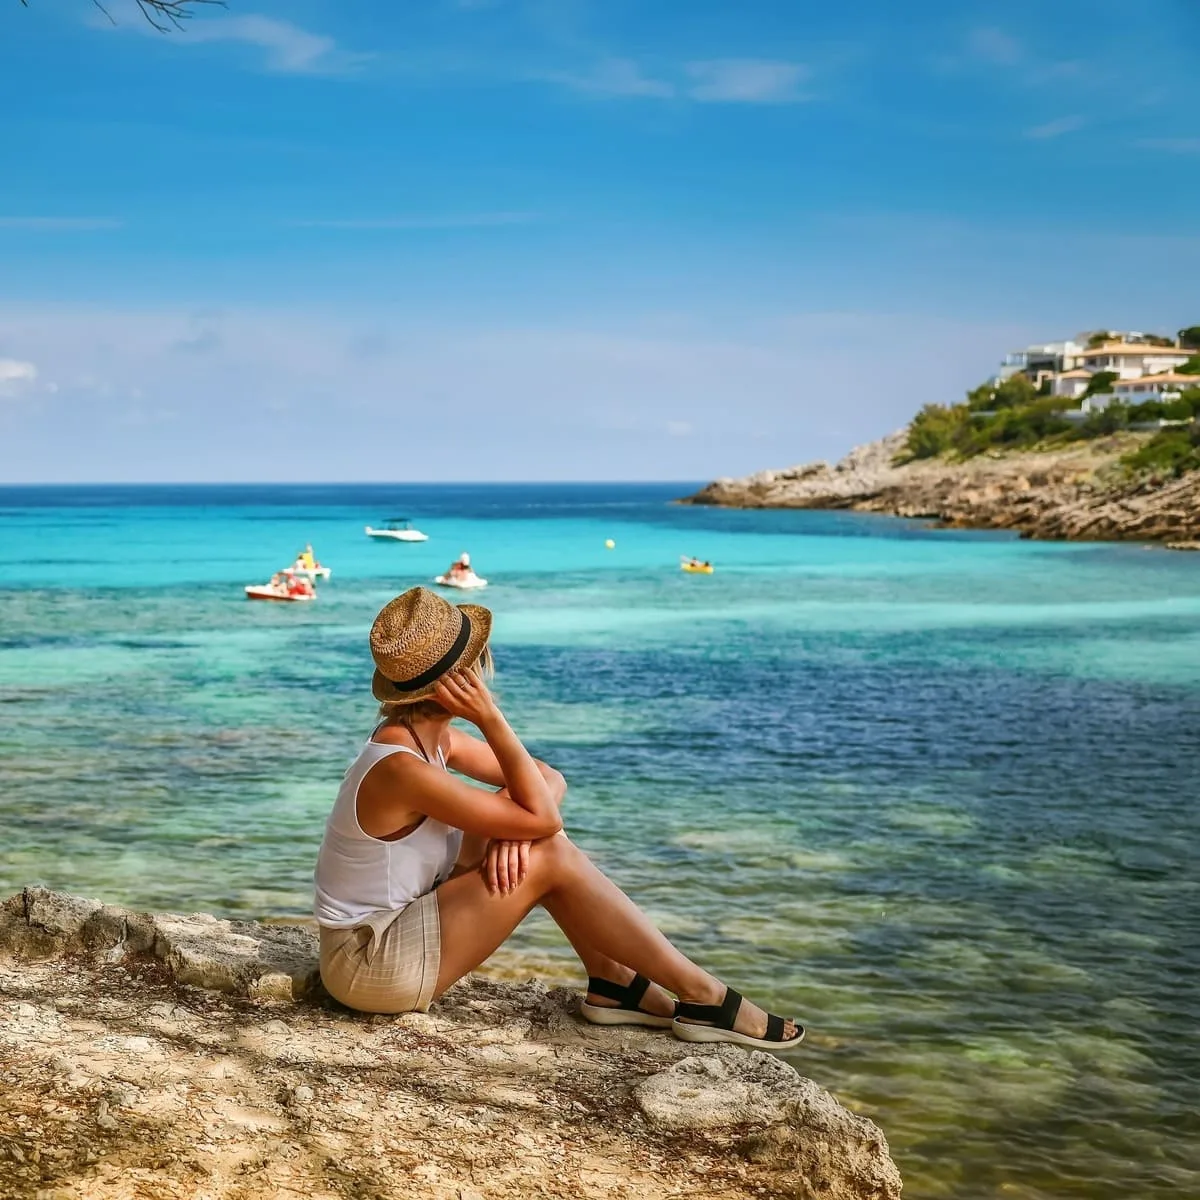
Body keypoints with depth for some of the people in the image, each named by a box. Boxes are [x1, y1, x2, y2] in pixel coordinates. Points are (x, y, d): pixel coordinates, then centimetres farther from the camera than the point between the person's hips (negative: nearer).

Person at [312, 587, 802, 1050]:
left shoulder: (429, 737, 1)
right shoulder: (400, 769, -27)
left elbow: (551, 780, 4)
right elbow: (542, 817, -22)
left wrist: (511, 828, -17)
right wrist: (492, 719, -23)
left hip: (397, 922, 9)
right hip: (370, 965, -9)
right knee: (550, 857, -16)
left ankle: (611, 980, 5)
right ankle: (703, 997, -8)